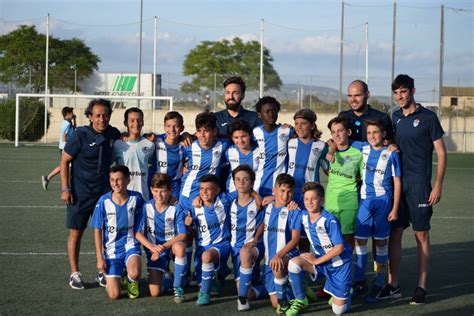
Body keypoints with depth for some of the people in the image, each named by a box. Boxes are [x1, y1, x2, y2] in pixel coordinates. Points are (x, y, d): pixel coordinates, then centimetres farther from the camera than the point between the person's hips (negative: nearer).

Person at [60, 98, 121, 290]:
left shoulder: (113, 134, -2)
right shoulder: (80, 135, -14)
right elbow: (65, 161, -7)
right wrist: (65, 188, -10)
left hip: (104, 192, 3)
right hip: (80, 193, -3)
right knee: (76, 232, 5)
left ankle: (102, 272, 19)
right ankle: (75, 274, 17)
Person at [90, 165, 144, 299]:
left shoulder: (136, 198, -9)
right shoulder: (103, 201, -11)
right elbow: (98, 230, -4)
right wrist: (99, 257, -6)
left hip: (130, 245, 0)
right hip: (111, 250, 0)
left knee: (135, 274, -33)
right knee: (114, 295, -10)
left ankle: (131, 281, 6)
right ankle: (115, 275, 26)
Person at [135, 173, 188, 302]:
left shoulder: (176, 209, -13)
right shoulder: (146, 207, -7)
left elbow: (182, 235, -18)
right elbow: (138, 233, -7)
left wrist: (164, 246, -29)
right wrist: (152, 247, -23)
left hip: (171, 245, -2)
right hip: (154, 249, 2)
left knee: (180, 247, -41)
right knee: (154, 293, -10)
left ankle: (178, 287, -22)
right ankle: (164, 273, 27)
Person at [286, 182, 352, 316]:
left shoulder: (330, 220, -23)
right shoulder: (303, 216, -5)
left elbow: (339, 247, -24)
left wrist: (317, 260, -19)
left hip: (339, 263, -5)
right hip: (320, 260, 5)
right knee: (294, 263, -25)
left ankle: (341, 294, 32)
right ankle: (300, 300, -4)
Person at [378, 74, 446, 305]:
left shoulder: (428, 117, -5)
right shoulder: (396, 117, 10)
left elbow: (441, 153, -5)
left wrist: (437, 185, -10)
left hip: (419, 185, -5)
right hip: (397, 183, 5)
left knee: (421, 235, 1)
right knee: (394, 234, 6)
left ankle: (421, 287, 9)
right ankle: (393, 285, 14)